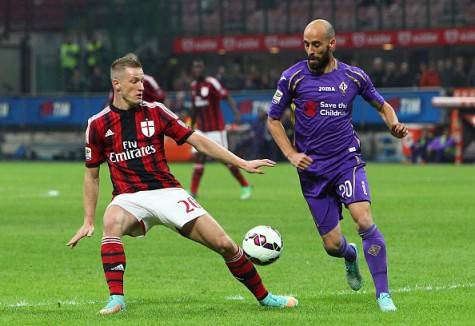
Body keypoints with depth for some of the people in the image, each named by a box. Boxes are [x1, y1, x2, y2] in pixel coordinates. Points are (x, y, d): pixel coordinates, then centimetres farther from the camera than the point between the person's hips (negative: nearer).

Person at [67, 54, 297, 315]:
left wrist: (242, 163, 1)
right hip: (129, 198, -1)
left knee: (224, 244, -8)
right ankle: (116, 299, -36)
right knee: (112, 222, -38)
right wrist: (88, 221, 6)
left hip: (168, 192, 2)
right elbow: (92, 174, 10)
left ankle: (264, 296, 13)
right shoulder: (98, 124, 2)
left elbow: (196, 140, 6)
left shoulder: (155, 112, 4)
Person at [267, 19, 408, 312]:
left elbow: (382, 105, 17)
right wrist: (292, 155, -4)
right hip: (312, 170, 1)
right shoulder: (293, 78, -2)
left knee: (365, 222, -24)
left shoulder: (354, 77, 2)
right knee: (332, 245, 0)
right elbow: (273, 119, 8)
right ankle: (351, 255, 40)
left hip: (347, 161, 0)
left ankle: (383, 294, -15)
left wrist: (394, 124, -5)